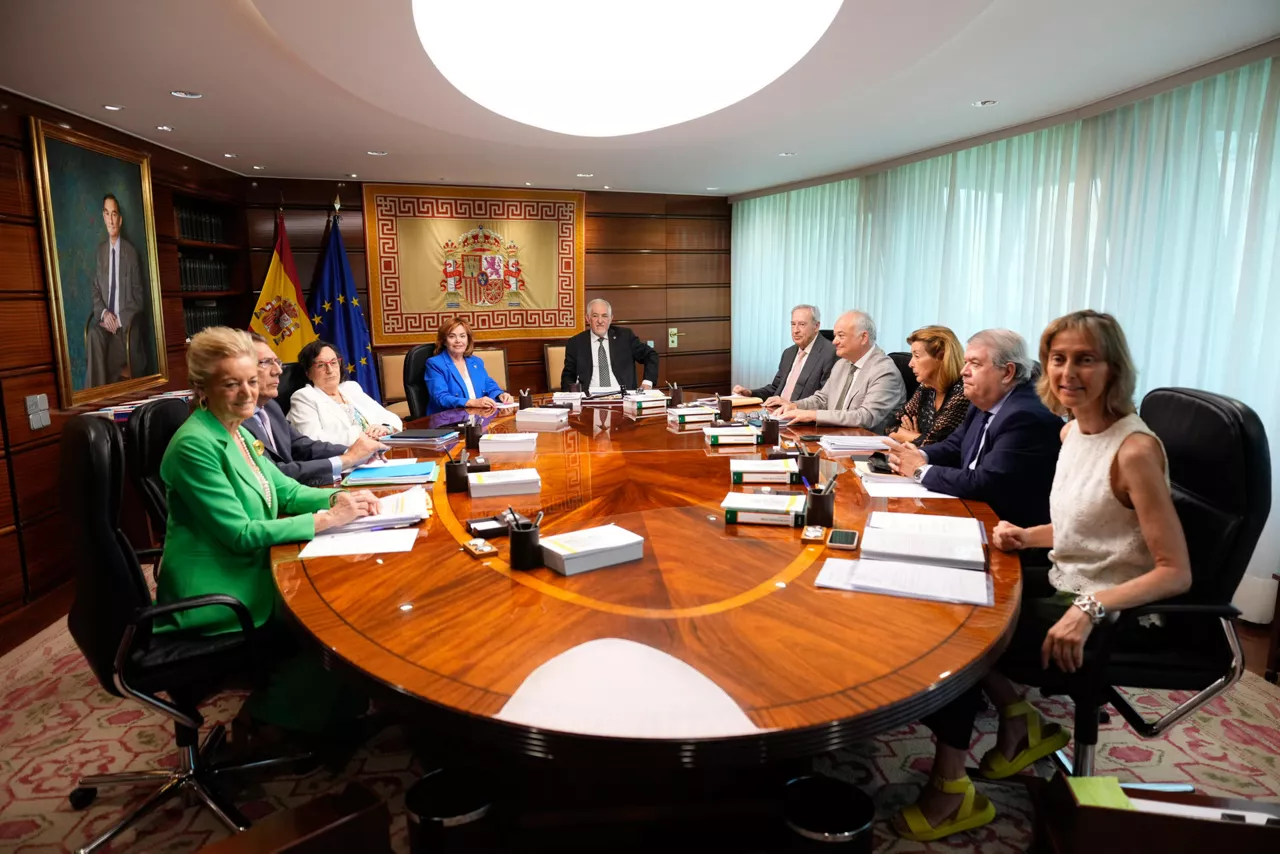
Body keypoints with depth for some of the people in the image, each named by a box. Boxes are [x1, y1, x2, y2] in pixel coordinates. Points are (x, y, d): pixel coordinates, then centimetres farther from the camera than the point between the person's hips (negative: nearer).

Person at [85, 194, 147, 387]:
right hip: (105, 320, 3)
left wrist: (120, 319, -12)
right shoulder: (100, 250, 12)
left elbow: (139, 295, 0)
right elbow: (95, 289, 13)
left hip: (126, 323, -3)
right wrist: (103, 313, -7)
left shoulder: (131, 251, 1)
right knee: (93, 335, -31)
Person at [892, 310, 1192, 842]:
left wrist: (1089, 610, -32)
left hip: (1117, 617, -8)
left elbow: (1176, 573, -22)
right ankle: (1019, 724, 14)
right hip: (1066, 589, 8)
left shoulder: (1135, 449, -22)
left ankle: (951, 793, 4)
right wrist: (1028, 536, -1)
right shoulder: (1072, 431, 4)